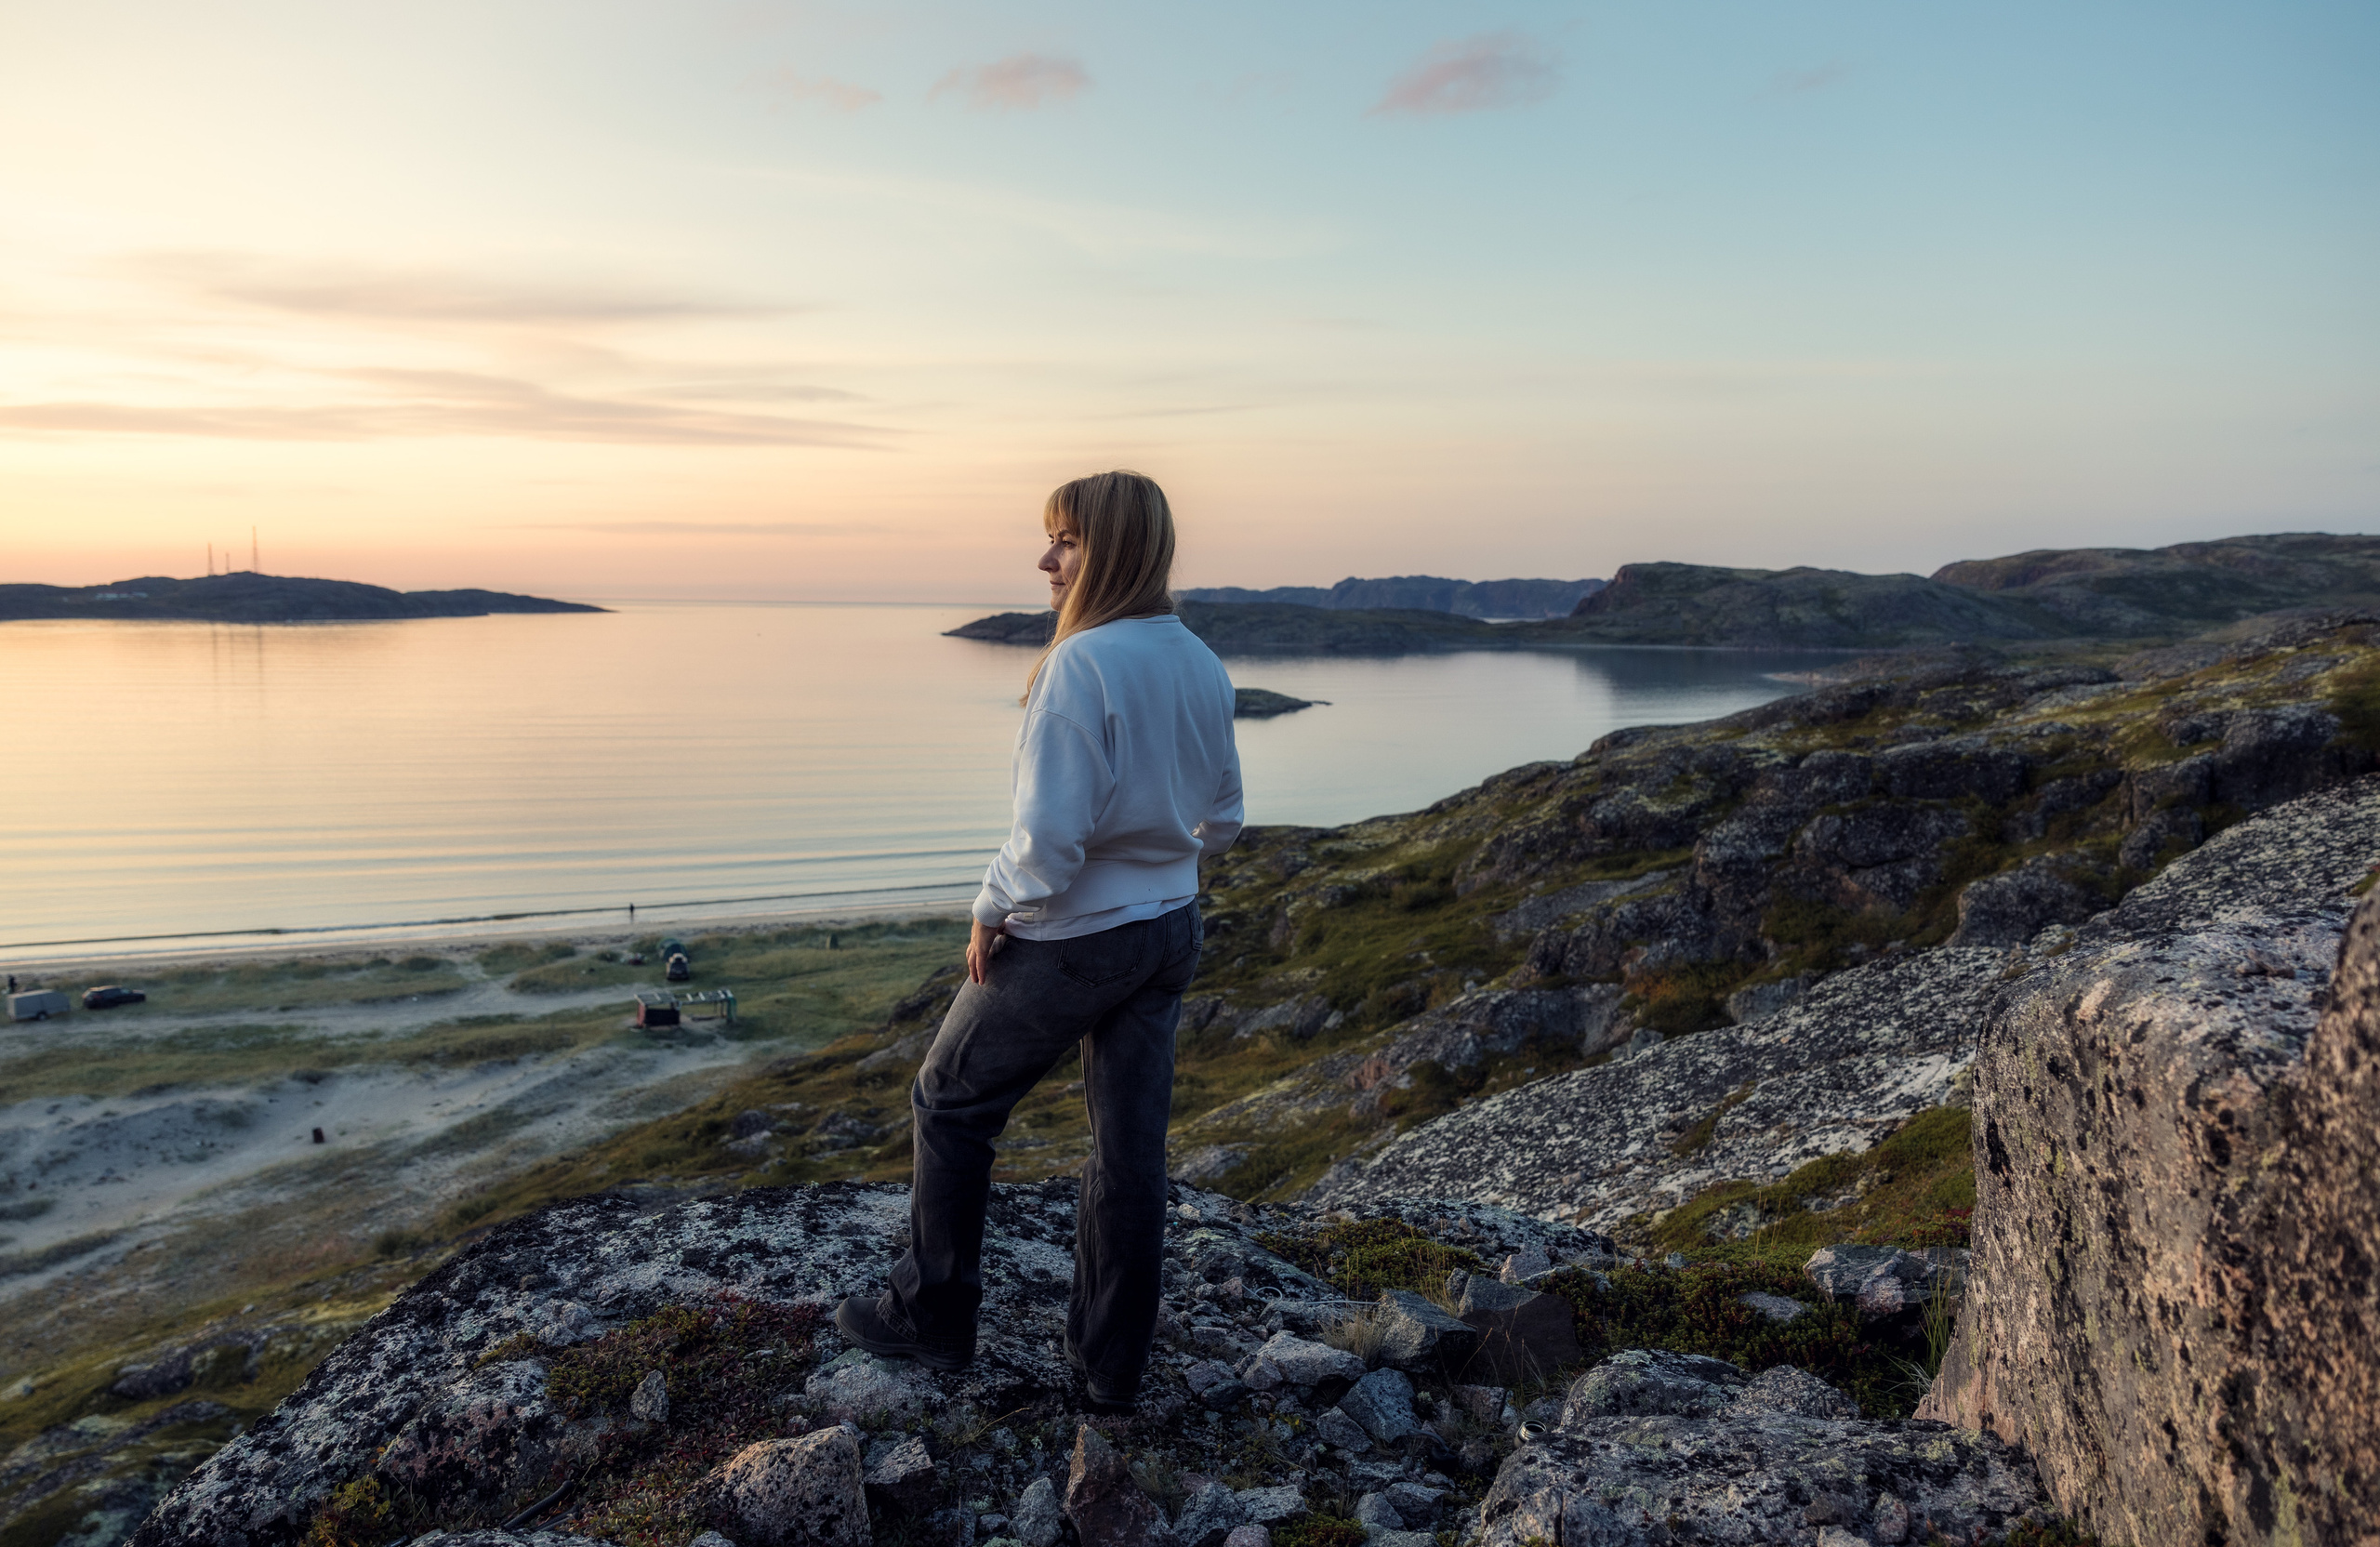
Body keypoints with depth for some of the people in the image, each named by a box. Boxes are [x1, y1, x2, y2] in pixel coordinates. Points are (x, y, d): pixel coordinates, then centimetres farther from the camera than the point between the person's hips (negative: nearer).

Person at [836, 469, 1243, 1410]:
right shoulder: (1202, 665, 3)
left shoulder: (1080, 664, -22)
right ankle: (1112, 1365, 26)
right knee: (1130, 1146, 14)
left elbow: (1051, 830, -26)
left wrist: (993, 913, -11)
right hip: (1171, 934, 7)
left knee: (950, 1105, 14)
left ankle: (932, 1316, 27)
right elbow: (1221, 818, 11)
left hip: (1070, 939, -7)